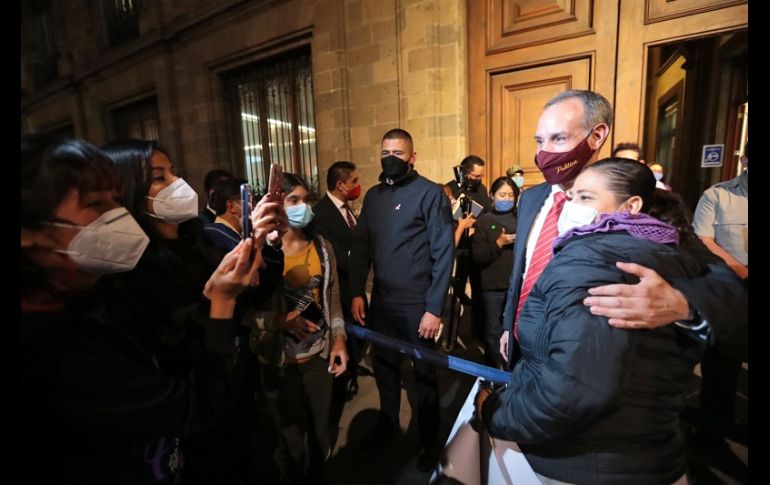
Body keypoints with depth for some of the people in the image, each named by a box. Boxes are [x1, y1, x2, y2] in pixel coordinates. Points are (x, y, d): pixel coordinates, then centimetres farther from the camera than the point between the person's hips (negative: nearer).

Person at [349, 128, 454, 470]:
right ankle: (388, 422, 45)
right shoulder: (373, 195, 8)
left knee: (424, 371, 13)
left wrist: (434, 308, -15)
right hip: (381, 302, 5)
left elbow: (443, 253, -12)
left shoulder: (430, 194, -9)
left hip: (417, 304, -5)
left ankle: (430, 437, 36)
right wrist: (357, 293, 0)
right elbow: (360, 245, 8)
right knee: (384, 366, 20)